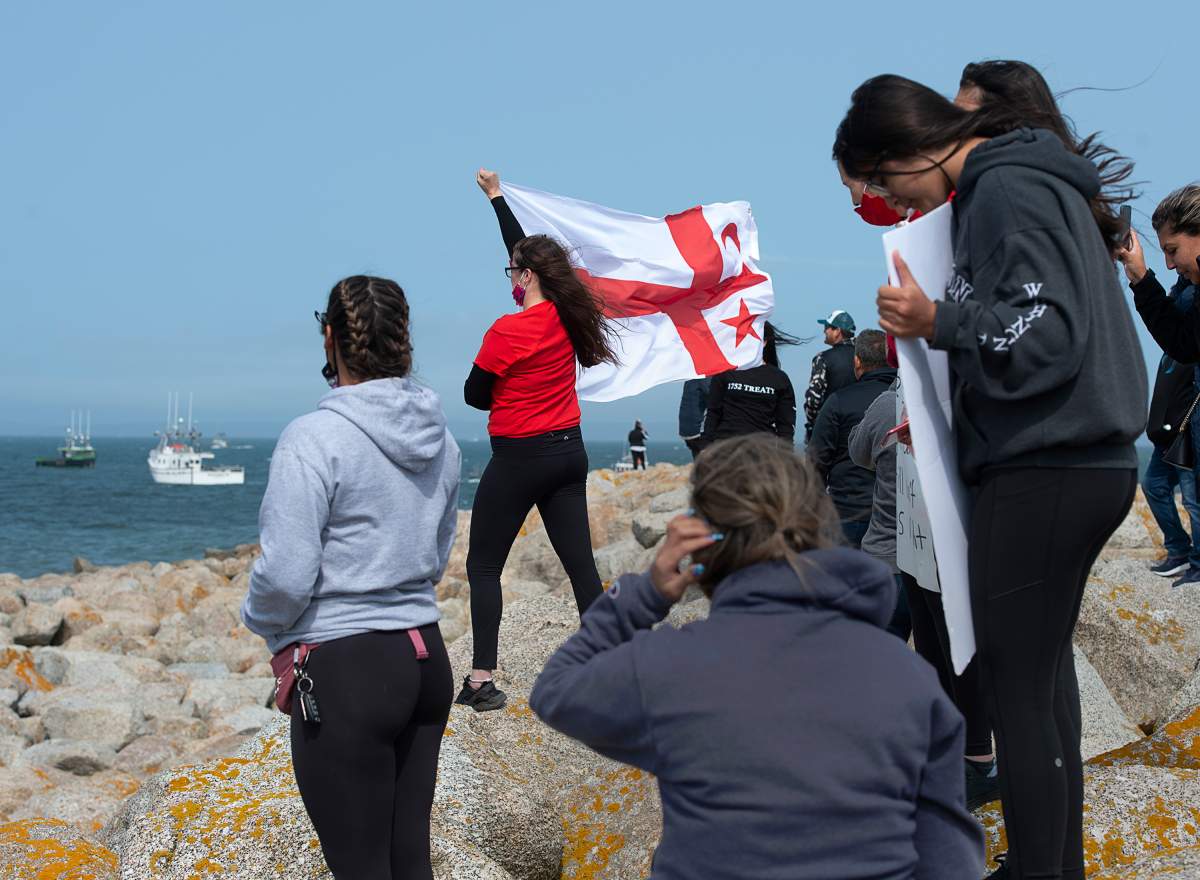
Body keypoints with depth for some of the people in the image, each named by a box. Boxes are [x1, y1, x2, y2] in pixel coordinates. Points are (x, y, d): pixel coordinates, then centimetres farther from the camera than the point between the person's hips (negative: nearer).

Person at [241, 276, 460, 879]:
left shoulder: (315, 439, -16)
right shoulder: (439, 437, 7)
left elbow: (286, 576, -16)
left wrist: (265, 624, 4)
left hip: (344, 671, -7)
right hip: (426, 659, 7)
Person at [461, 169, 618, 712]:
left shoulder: (507, 331, -18)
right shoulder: (567, 316, 2)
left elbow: (474, 394, -7)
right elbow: (527, 251, 16)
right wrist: (496, 196, 27)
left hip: (518, 459, -7)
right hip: (569, 452, 7)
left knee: (483, 567, 4)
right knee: (580, 564, 8)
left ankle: (482, 681, 1)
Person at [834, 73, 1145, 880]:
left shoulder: (1007, 190, -12)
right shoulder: (1031, 180, 18)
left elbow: (1048, 334, -20)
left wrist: (938, 323, -29)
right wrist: (945, 410, 14)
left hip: (1044, 474, -10)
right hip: (1087, 462, 10)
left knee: (1017, 690, -5)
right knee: (1046, 670, 17)